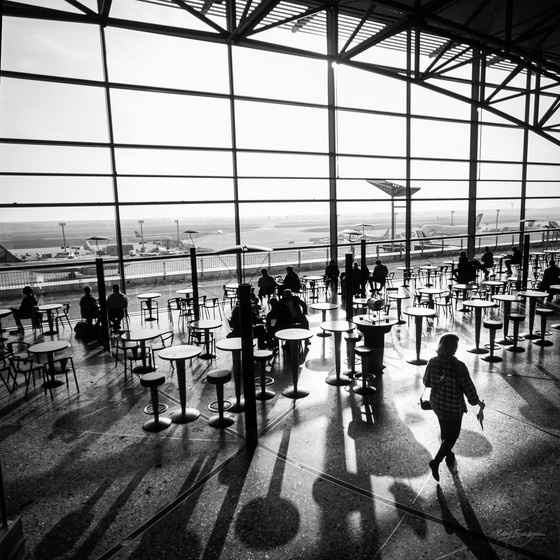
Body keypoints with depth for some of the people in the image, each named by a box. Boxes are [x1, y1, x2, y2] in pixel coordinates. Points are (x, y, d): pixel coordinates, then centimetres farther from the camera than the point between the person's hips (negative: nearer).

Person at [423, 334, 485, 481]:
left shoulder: (432, 362, -14)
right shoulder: (459, 367, -28)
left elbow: (426, 382, -1)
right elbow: (469, 388, -18)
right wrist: (477, 402, 2)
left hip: (436, 403, 5)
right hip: (453, 407, -5)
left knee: (445, 431, 28)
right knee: (452, 436, 16)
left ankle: (449, 455, 49)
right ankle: (436, 462, 8)